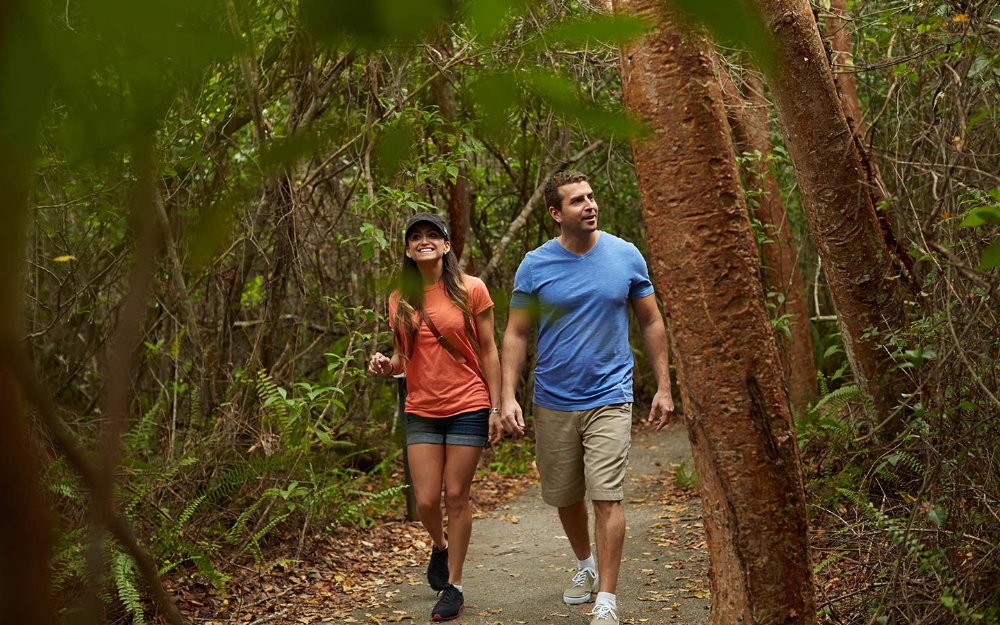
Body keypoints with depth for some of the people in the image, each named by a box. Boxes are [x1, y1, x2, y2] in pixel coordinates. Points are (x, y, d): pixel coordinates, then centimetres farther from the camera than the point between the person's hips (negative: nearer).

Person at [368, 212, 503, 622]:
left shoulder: (471, 290, -4)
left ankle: (454, 586, 15)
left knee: (456, 496, 1)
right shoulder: (400, 300, 5)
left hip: (468, 408, -3)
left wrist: (496, 408, -4)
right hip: (422, 412, 3)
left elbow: (488, 352, -1)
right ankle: (440, 545, 36)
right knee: (425, 501, 1)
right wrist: (386, 365, -9)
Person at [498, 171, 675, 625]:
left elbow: (651, 322, 6)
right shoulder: (535, 266, -4)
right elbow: (516, 334, -1)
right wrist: (508, 397, -10)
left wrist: (663, 387, 3)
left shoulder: (626, 256, -2)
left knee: (606, 499, -11)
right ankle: (585, 566, 41)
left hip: (608, 399, -1)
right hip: (552, 404, 2)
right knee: (565, 498, 15)